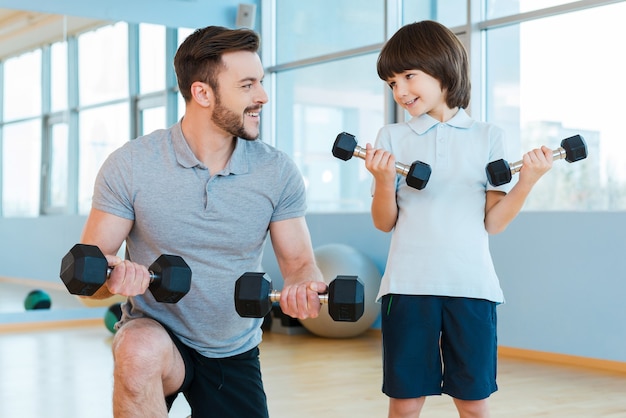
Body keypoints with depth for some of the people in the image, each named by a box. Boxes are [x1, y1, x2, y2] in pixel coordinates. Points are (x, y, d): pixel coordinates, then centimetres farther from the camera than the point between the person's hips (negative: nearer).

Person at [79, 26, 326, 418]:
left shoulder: (278, 172, -7)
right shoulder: (130, 165, -13)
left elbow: (299, 261, -4)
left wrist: (303, 286, -28)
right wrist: (114, 275, -35)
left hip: (235, 353, 3)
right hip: (153, 340, -3)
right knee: (142, 350, -37)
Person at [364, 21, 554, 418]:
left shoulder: (488, 137, 6)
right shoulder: (391, 138, 7)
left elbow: (493, 222, 4)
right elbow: (385, 222, 5)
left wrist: (527, 180, -9)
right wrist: (384, 180, -13)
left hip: (471, 285, 0)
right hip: (409, 285, 0)